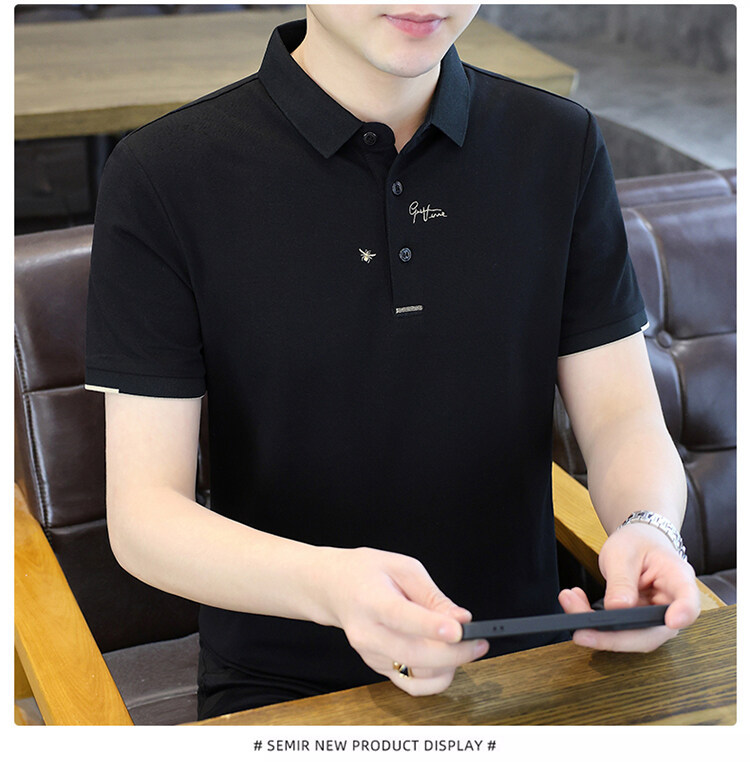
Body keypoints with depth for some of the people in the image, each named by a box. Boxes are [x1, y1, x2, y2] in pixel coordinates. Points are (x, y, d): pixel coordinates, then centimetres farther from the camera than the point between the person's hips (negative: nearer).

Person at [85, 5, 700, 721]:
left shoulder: (562, 145, 5)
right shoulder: (163, 174, -8)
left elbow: (623, 416, 5)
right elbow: (142, 514, -10)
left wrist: (647, 527, -19)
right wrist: (328, 584, -30)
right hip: (278, 685, -3)